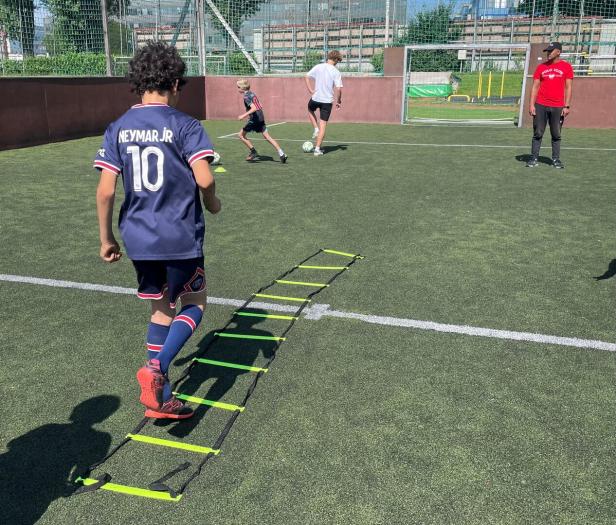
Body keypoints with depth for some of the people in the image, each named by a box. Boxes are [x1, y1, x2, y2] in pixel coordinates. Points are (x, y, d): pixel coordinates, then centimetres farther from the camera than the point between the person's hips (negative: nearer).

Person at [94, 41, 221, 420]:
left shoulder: (118, 128, 3)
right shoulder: (184, 125, -9)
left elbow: (106, 190, -1)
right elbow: (204, 179, -19)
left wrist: (107, 238, 9)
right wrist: (212, 203, 3)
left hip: (138, 237, 5)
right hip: (180, 236, -4)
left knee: (162, 308, 18)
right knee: (195, 303, 16)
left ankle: (161, 398, 22)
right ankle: (156, 368, -6)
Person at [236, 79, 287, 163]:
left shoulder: (246, 96, -12)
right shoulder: (252, 94, 14)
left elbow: (254, 108, -24)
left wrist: (244, 115, -24)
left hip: (254, 119, -8)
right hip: (261, 118, 8)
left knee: (241, 134, 7)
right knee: (267, 136, 7)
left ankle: (253, 152, 5)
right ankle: (281, 154, 0)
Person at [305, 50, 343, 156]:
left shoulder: (318, 67, -1)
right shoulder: (336, 72, -8)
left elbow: (306, 77, -1)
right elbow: (339, 89, -14)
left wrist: (311, 91, 3)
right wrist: (339, 101, 0)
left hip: (316, 98, 2)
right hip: (327, 100, -2)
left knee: (310, 110, 35)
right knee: (323, 125, 5)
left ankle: (316, 129, 17)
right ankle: (317, 148, 5)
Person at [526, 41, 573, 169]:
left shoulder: (566, 66, 4)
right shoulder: (541, 67, 8)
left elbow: (568, 87, 2)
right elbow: (535, 86, 7)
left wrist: (567, 106, -6)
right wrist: (531, 104, -3)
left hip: (557, 107, -1)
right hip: (540, 106, 1)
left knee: (556, 135, 4)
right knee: (537, 133, 1)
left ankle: (556, 159, 11)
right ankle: (534, 158, 6)